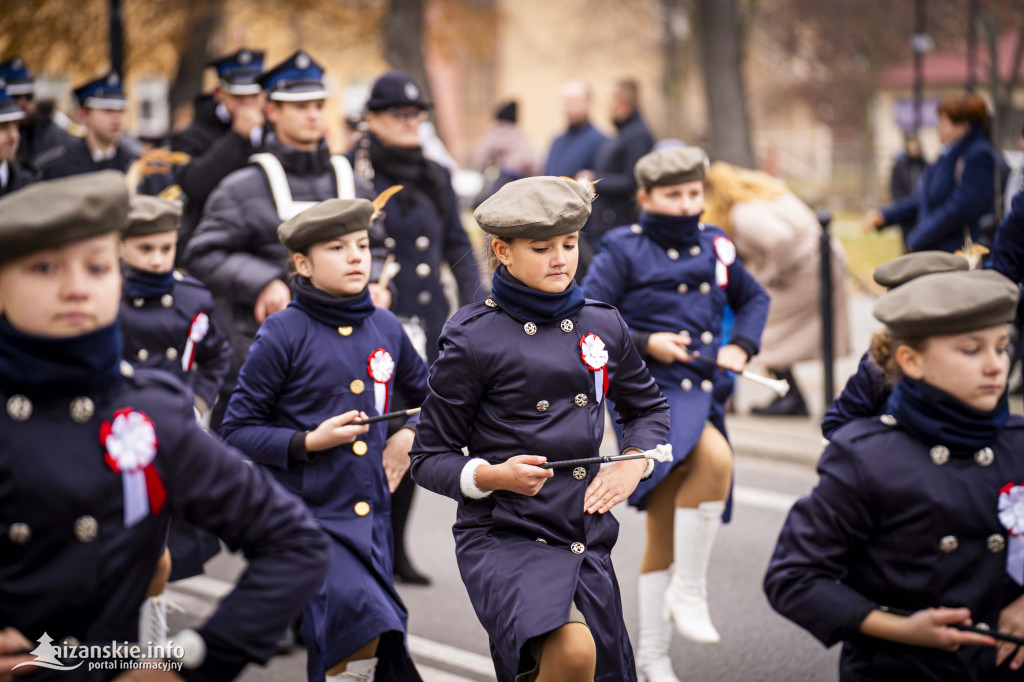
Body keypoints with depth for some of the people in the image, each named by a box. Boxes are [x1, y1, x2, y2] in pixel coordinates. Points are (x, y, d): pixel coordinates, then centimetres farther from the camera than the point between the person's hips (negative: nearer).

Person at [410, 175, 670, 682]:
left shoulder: (603, 326, 8)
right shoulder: (472, 340, -6)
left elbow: (647, 406, 25)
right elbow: (429, 459, -2)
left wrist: (632, 465, 5)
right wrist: (494, 475, -20)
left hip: (587, 540, 6)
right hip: (504, 539, -6)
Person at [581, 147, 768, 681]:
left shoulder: (714, 246, 11)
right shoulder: (623, 251, -4)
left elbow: (753, 298, 26)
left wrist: (741, 347, 9)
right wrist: (644, 343, -17)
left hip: (700, 391, 6)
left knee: (664, 531, 12)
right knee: (715, 457, -34)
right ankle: (689, 592, -20)